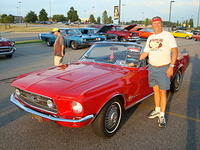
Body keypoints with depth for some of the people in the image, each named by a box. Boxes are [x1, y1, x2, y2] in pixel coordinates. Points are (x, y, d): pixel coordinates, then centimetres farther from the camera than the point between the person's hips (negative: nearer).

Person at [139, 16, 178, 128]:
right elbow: (145, 53, 16)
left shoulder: (168, 35, -6)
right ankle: (157, 110, 30)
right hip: (152, 68, 5)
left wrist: (171, 66, -19)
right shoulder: (150, 38, 11)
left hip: (164, 68, -5)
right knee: (156, 90, 14)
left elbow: (175, 51, -12)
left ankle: (162, 115, 9)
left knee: (163, 92, 0)